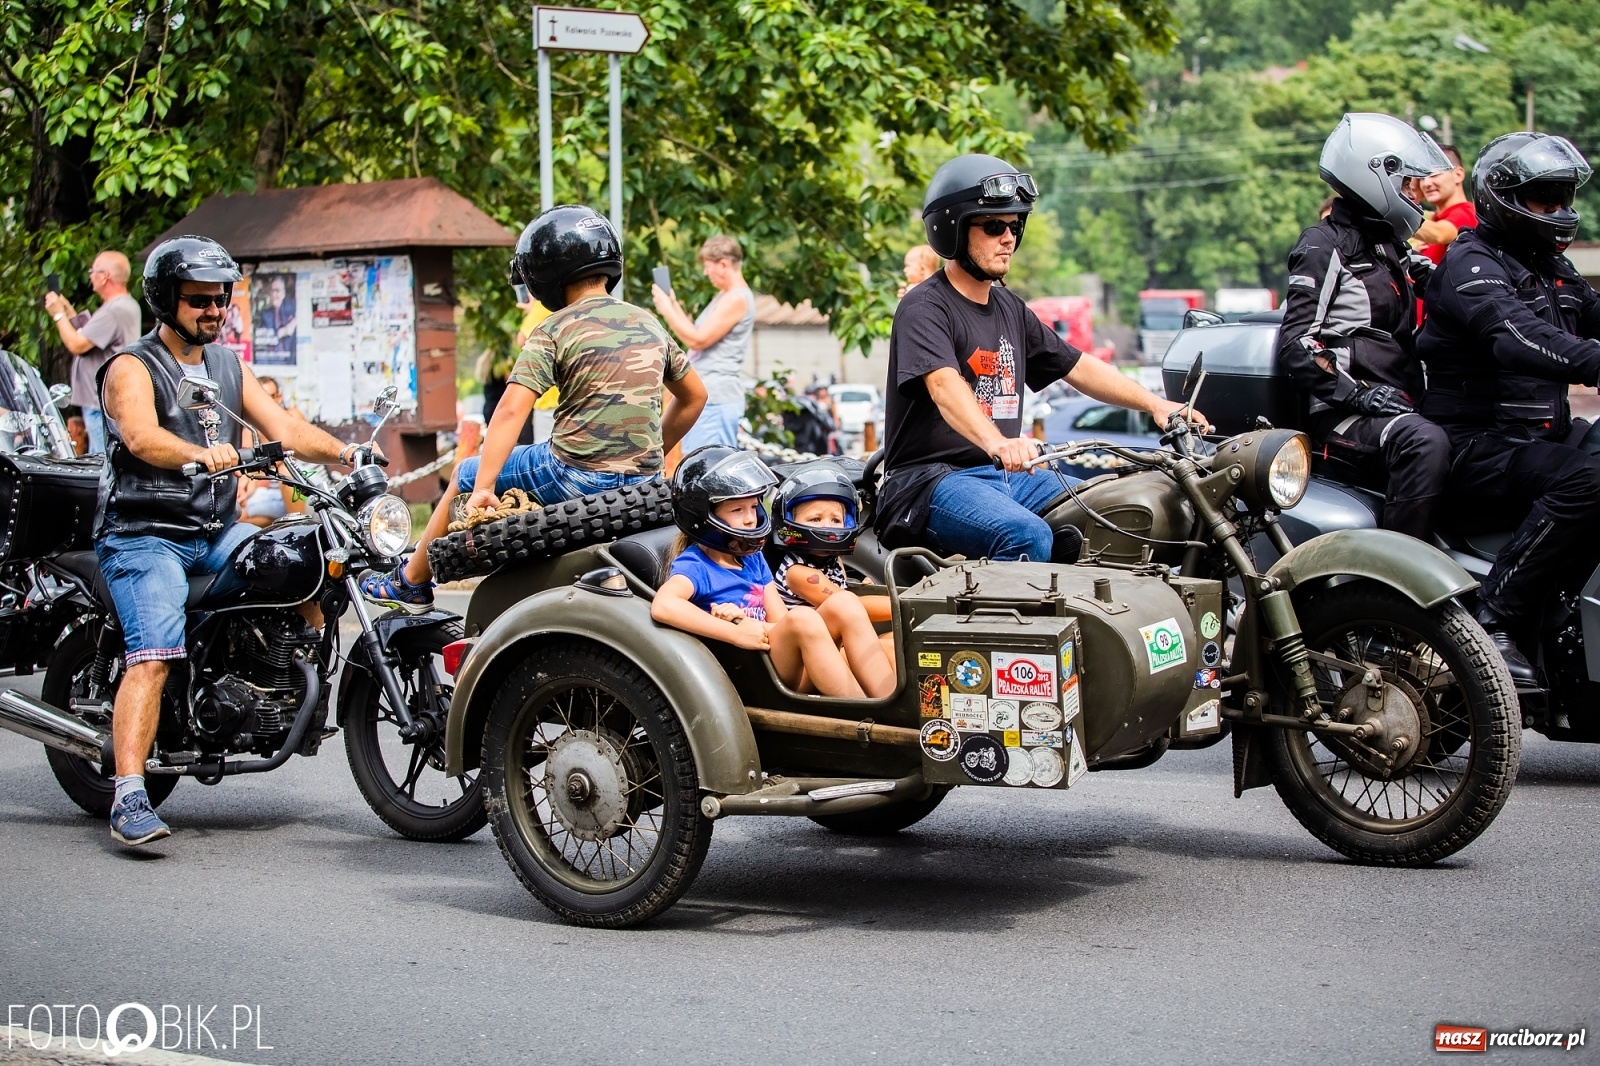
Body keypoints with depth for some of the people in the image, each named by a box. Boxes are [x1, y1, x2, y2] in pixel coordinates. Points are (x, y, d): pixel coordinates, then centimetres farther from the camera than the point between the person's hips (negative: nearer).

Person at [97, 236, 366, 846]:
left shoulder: (229, 367, 18)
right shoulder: (132, 368, -3)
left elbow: (283, 428, 9)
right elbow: (141, 436, -23)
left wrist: (344, 451, -8)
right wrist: (199, 453, -41)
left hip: (216, 532, 7)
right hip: (144, 536, -6)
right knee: (153, 657, -24)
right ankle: (128, 797, -29)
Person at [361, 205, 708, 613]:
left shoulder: (554, 331, -7)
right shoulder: (648, 323, 11)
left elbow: (511, 411, -17)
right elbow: (694, 396, 21)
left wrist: (482, 488, -18)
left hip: (574, 476, -6)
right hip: (640, 487, 7)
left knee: (466, 476, 17)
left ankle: (410, 583, 31)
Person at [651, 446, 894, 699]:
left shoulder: (753, 561, 18)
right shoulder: (694, 566, -4)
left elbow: (782, 624, 9)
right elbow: (663, 605, -27)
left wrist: (742, 619, -13)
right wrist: (736, 632, -25)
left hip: (793, 675, 8)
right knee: (803, 618, -30)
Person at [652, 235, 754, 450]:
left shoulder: (737, 299, -14)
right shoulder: (724, 296, 19)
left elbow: (698, 340, -18)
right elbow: (698, 336, 20)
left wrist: (667, 310, -8)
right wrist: (675, 306, 15)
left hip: (716, 399, -11)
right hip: (704, 394, 11)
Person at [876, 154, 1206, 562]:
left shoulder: (1011, 310, 19)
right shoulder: (924, 309, -9)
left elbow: (1078, 368, 23)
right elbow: (945, 386, -28)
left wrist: (1156, 405, 10)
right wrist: (996, 443, -46)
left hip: (1007, 475, 8)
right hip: (934, 479, -8)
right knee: (1027, 536, -34)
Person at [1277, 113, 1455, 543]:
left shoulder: (1389, 250, 24)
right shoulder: (1325, 245, -3)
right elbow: (1297, 343, -13)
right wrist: (1356, 393, -21)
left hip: (1399, 406, 9)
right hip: (1341, 414, -9)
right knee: (1425, 443, -35)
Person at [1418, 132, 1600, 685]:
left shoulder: (1552, 269, 22)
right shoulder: (1470, 263, -9)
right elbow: (1517, 338, -28)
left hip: (1543, 433, 9)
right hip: (1478, 446, -9)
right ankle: (1491, 621, -29)